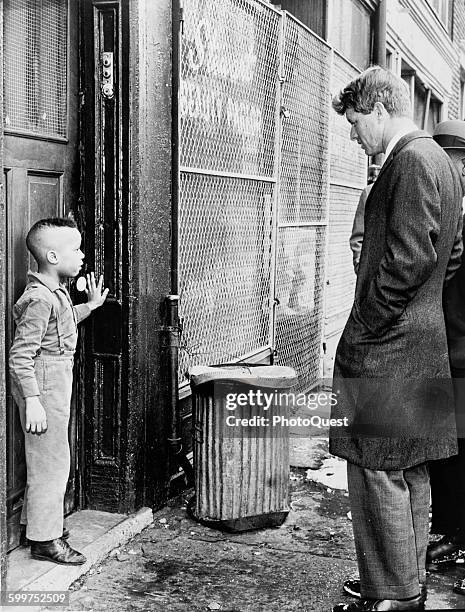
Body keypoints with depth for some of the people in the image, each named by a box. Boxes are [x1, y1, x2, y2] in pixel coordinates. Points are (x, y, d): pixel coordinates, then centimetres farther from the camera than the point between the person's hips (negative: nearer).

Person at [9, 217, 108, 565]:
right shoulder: (40, 300, -21)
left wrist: (90, 306, 29)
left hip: (58, 382, 10)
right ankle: (44, 540, 8)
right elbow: (20, 356, -24)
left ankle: (38, 520, 35)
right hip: (44, 384, -10)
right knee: (50, 461, -3)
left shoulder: (57, 293, 10)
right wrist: (33, 401, -27)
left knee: (51, 459, 20)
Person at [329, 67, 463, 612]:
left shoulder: (410, 160, -13)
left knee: (378, 472, -2)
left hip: (387, 347, -11)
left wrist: (360, 332, -16)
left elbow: (408, 260, -22)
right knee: (408, 472, 16)